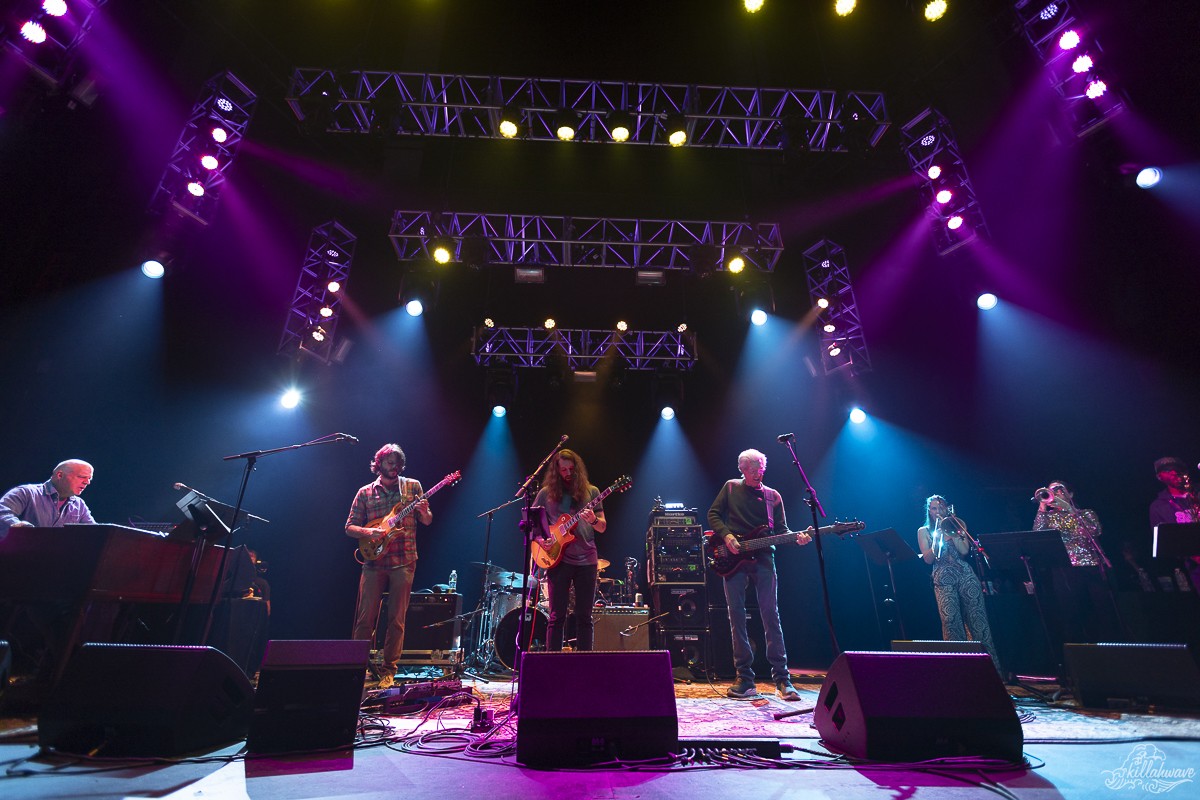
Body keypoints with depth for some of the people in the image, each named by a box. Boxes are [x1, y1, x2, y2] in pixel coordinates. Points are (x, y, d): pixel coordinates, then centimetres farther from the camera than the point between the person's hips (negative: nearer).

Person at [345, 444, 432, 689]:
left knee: (397, 620, 3)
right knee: (365, 618, 2)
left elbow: (427, 521, 7)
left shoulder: (412, 486, 6)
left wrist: (423, 511, -16)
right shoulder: (365, 492, 7)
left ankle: (388, 671, 15)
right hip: (374, 562, 1)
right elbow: (349, 527, 7)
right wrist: (368, 532, -13)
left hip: (403, 561, 0)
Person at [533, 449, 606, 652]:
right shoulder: (546, 493, 6)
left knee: (585, 617, 6)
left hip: (586, 560, 1)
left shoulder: (590, 491, 7)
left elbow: (603, 527, 5)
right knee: (557, 616, 1)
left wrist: (594, 520, -18)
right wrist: (540, 540, -7)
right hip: (558, 559, -1)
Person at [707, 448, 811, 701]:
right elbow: (713, 514, 7)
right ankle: (745, 679, 9)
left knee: (770, 615, -3)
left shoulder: (773, 496, 11)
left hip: (762, 558, 0)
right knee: (736, 615, 0)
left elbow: (781, 530, 8)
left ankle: (782, 679, 5)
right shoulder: (730, 487, 9)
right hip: (733, 558, 0)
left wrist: (796, 538, -13)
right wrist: (726, 535, -9)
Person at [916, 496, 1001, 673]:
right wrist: (937, 538, -11)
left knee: (977, 619, -5)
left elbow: (965, 550, 0)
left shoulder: (957, 524, 14)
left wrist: (950, 531, -6)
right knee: (950, 621, -12)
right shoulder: (924, 531, 11)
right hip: (943, 580, -1)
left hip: (965, 575, 1)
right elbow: (928, 559, 1)